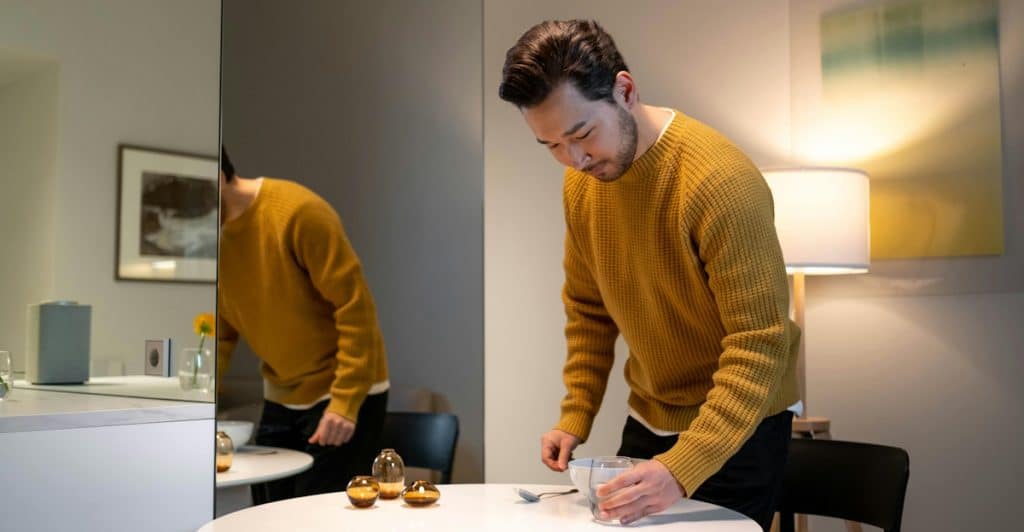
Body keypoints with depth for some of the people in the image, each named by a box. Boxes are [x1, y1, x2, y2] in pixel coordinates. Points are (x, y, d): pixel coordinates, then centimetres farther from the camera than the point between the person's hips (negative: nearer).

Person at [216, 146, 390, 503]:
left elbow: (355, 307, -20)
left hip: (343, 396, -7)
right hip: (281, 399, 7)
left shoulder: (298, 213, -20)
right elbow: (221, 334, 5)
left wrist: (345, 403, -21)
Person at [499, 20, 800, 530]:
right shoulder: (580, 182, -5)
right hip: (648, 416, 6)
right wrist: (575, 417, -1)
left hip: (737, 425, -6)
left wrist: (683, 468, -34)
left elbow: (759, 347, -28)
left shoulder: (720, 181, -27)